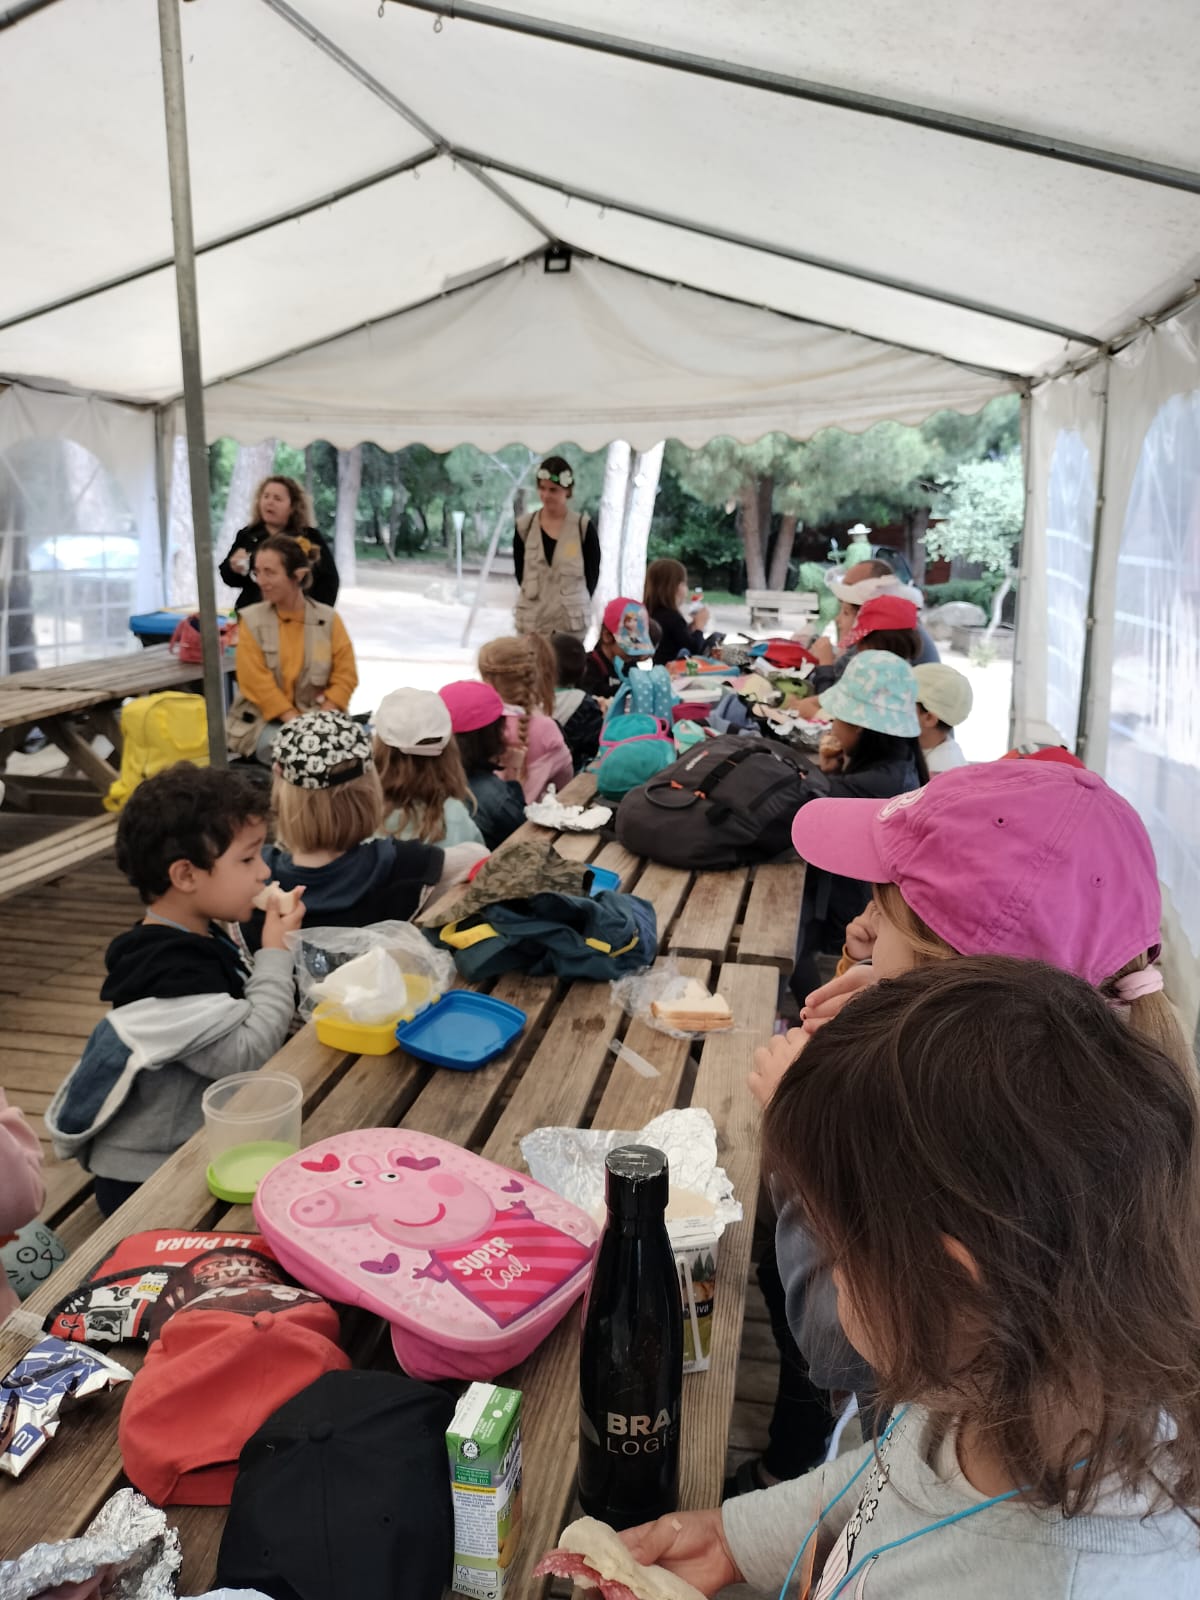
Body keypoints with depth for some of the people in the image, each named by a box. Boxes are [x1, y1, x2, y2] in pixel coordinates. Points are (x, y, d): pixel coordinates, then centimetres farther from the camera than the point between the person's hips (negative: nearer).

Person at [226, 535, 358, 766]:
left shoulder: (328, 619, 1)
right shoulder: (251, 619, -2)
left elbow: (345, 675, -1)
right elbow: (256, 682, -9)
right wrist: (296, 722, -18)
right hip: (265, 721, -2)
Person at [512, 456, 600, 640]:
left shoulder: (584, 527, -3)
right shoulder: (524, 526, 3)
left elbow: (592, 575, 2)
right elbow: (520, 573, 9)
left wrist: (575, 604, 2)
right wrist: (538, 599, 3)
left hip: (571, 621, -2)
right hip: (531, 619, 2)